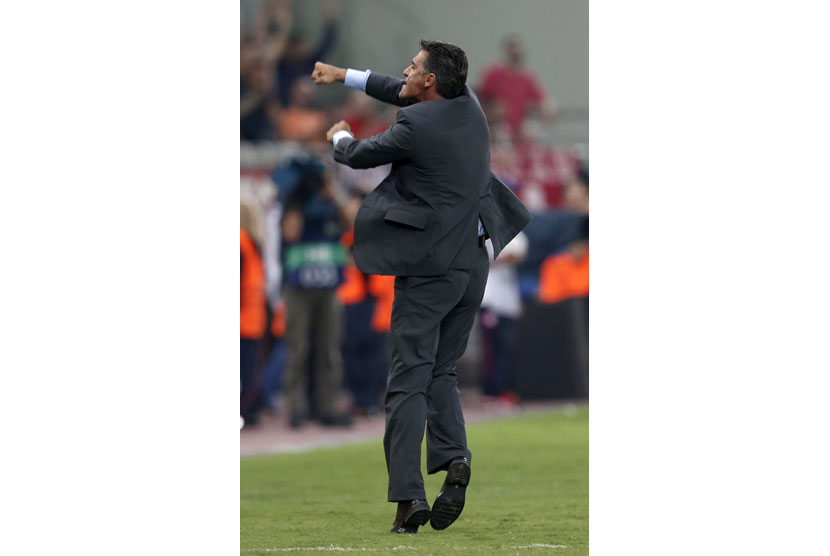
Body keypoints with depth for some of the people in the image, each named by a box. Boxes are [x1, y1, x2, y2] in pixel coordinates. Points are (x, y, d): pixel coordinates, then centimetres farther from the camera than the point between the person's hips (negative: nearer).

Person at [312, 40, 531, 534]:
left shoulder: (415, 127, -16)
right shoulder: (469, 106, 7)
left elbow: (359, 156, -1)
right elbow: (403, 94, 24)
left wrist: (341, 137, 23)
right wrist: (344, 76, 31)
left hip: (428, 266, -7)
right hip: (474, 262, 7)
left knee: (409, 381, -4)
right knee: (442, 371, 16)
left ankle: (409, 495, -10)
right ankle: (453, 457, -7)